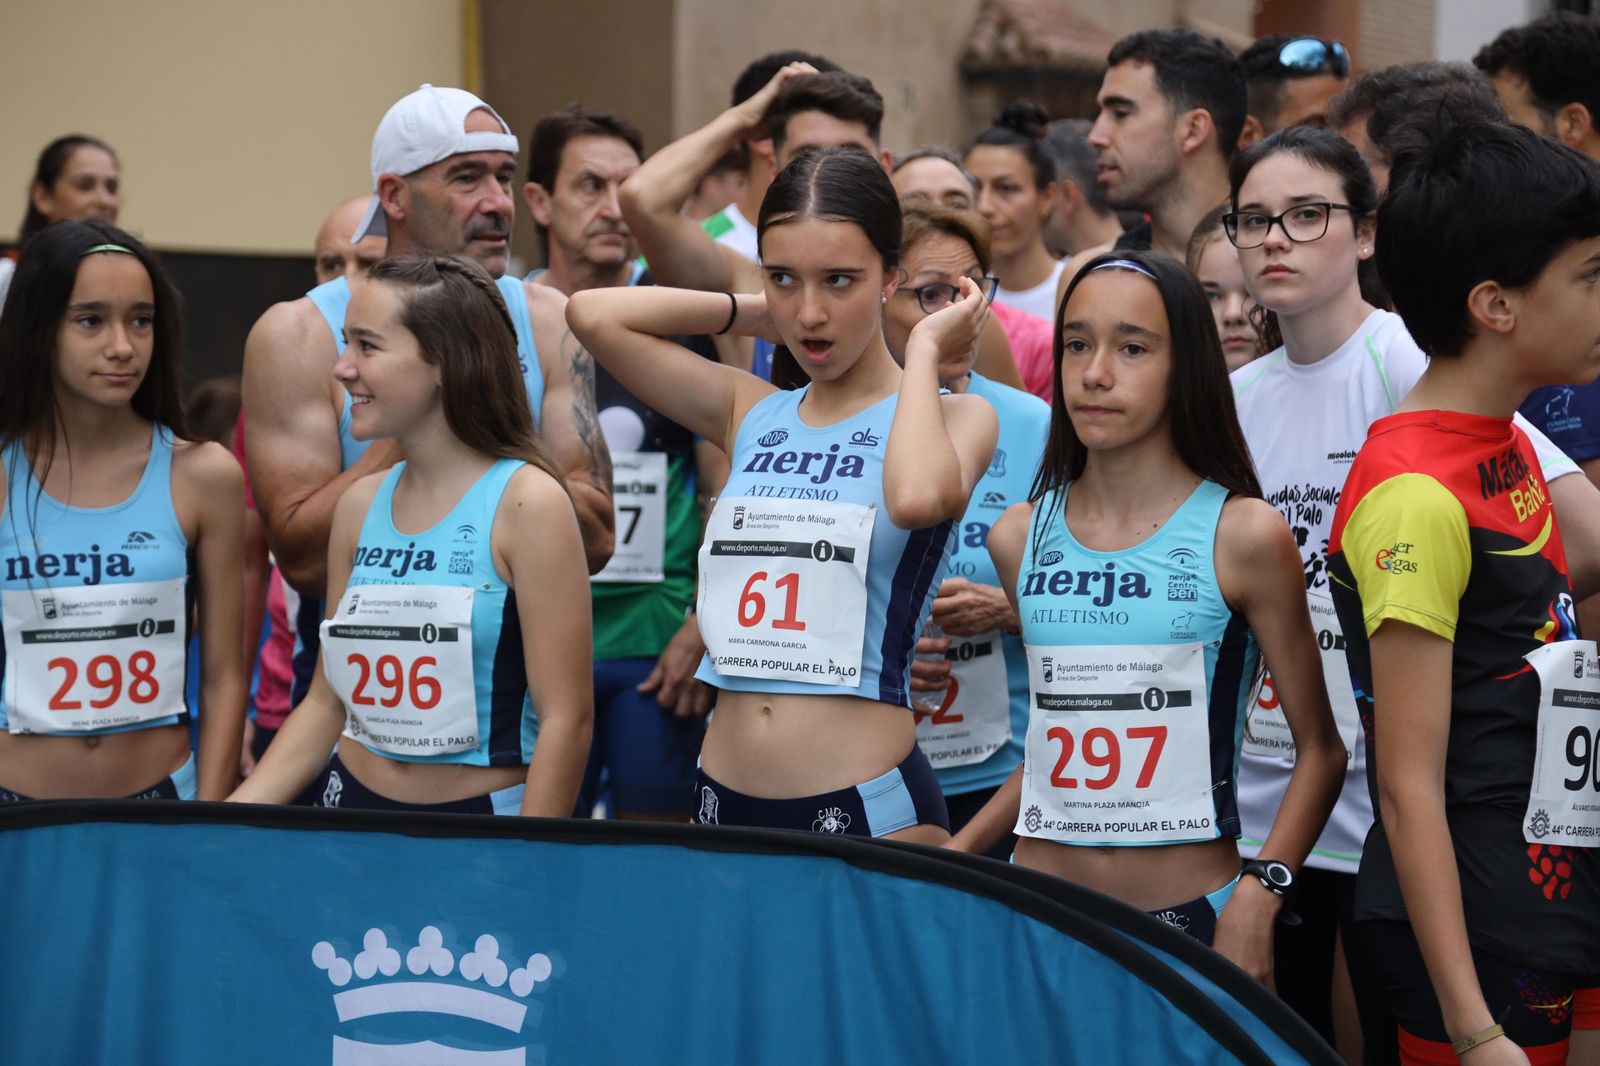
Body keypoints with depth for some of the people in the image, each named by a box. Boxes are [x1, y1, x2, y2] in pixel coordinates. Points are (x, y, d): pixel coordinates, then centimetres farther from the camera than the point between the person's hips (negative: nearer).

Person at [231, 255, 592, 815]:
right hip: (351, 810, 6)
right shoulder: (361, 504, 6)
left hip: (485, 818, -6)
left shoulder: (524, 501, -11)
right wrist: (230, 818, 2)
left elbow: (566, 717, -14)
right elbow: (329, 701, 12)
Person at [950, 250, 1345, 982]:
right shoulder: (1021, 537, 7)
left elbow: (1319, 749, -4)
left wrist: (1258, 892, -16)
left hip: (1193, 918, -3)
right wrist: (958, 850, 8)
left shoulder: (1241, 536, -6)